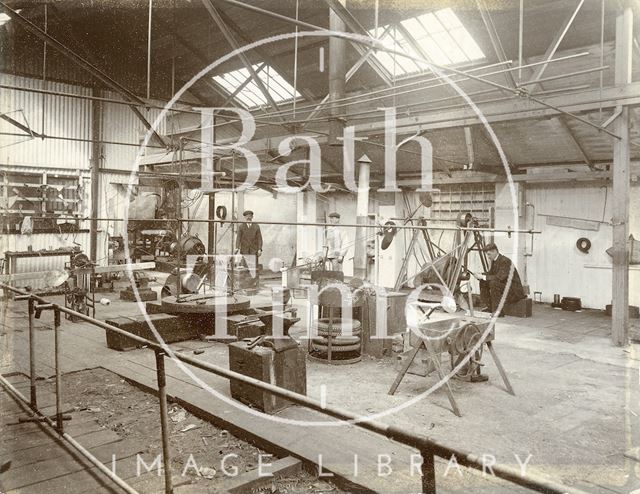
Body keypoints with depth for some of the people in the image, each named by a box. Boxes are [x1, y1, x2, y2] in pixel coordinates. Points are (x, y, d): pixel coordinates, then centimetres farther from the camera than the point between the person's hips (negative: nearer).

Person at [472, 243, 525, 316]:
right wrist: (480, 276, -8)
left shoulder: (505, 261, -22)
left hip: (514, 290, -9)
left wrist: (483, 277, -27)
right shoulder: (494, 261, 6)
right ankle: (490, 308, 4)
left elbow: (500, 277, -32)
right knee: (483, 282, 1)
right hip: (504, 285, 10)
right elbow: (490, 273, 13)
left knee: (493, 283, -31)